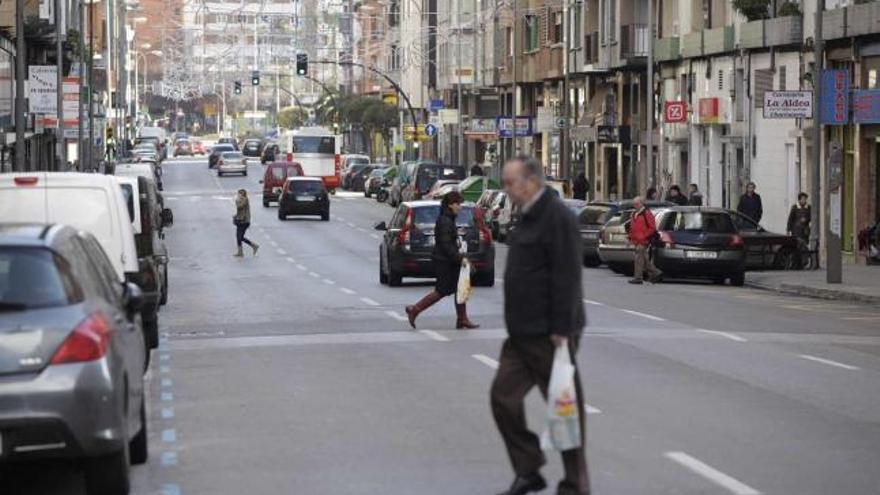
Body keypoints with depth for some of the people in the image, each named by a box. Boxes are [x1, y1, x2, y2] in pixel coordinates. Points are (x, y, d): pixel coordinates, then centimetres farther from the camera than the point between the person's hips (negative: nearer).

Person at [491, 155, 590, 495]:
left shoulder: (556, 217, -17)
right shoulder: (529, 216, 14)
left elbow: (566, 276, -21)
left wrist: (561, 329, -23)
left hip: (549, 335, -10)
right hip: (523, 333, 10)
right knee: (504, 397, 8)